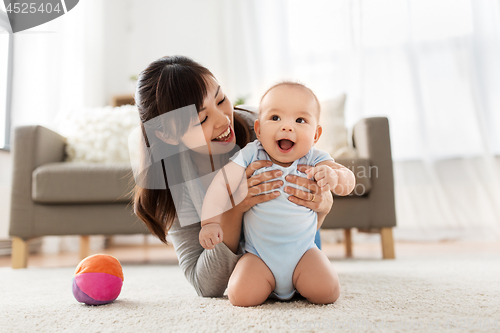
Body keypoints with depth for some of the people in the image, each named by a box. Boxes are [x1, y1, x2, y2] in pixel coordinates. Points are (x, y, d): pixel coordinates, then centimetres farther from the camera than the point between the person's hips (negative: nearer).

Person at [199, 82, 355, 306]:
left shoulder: (314, 160, -9)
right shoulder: (251, 155, -12)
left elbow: (348, 183, -17)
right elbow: (222, 184, -14)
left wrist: (333, 175, -40)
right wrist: (210, 221, -24)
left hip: (302, 251, 1)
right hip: (259, 254, 0)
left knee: (326, 292, -18)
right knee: (241, 296, -19)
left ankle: (299, 283, 18)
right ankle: (268, 284, 17)